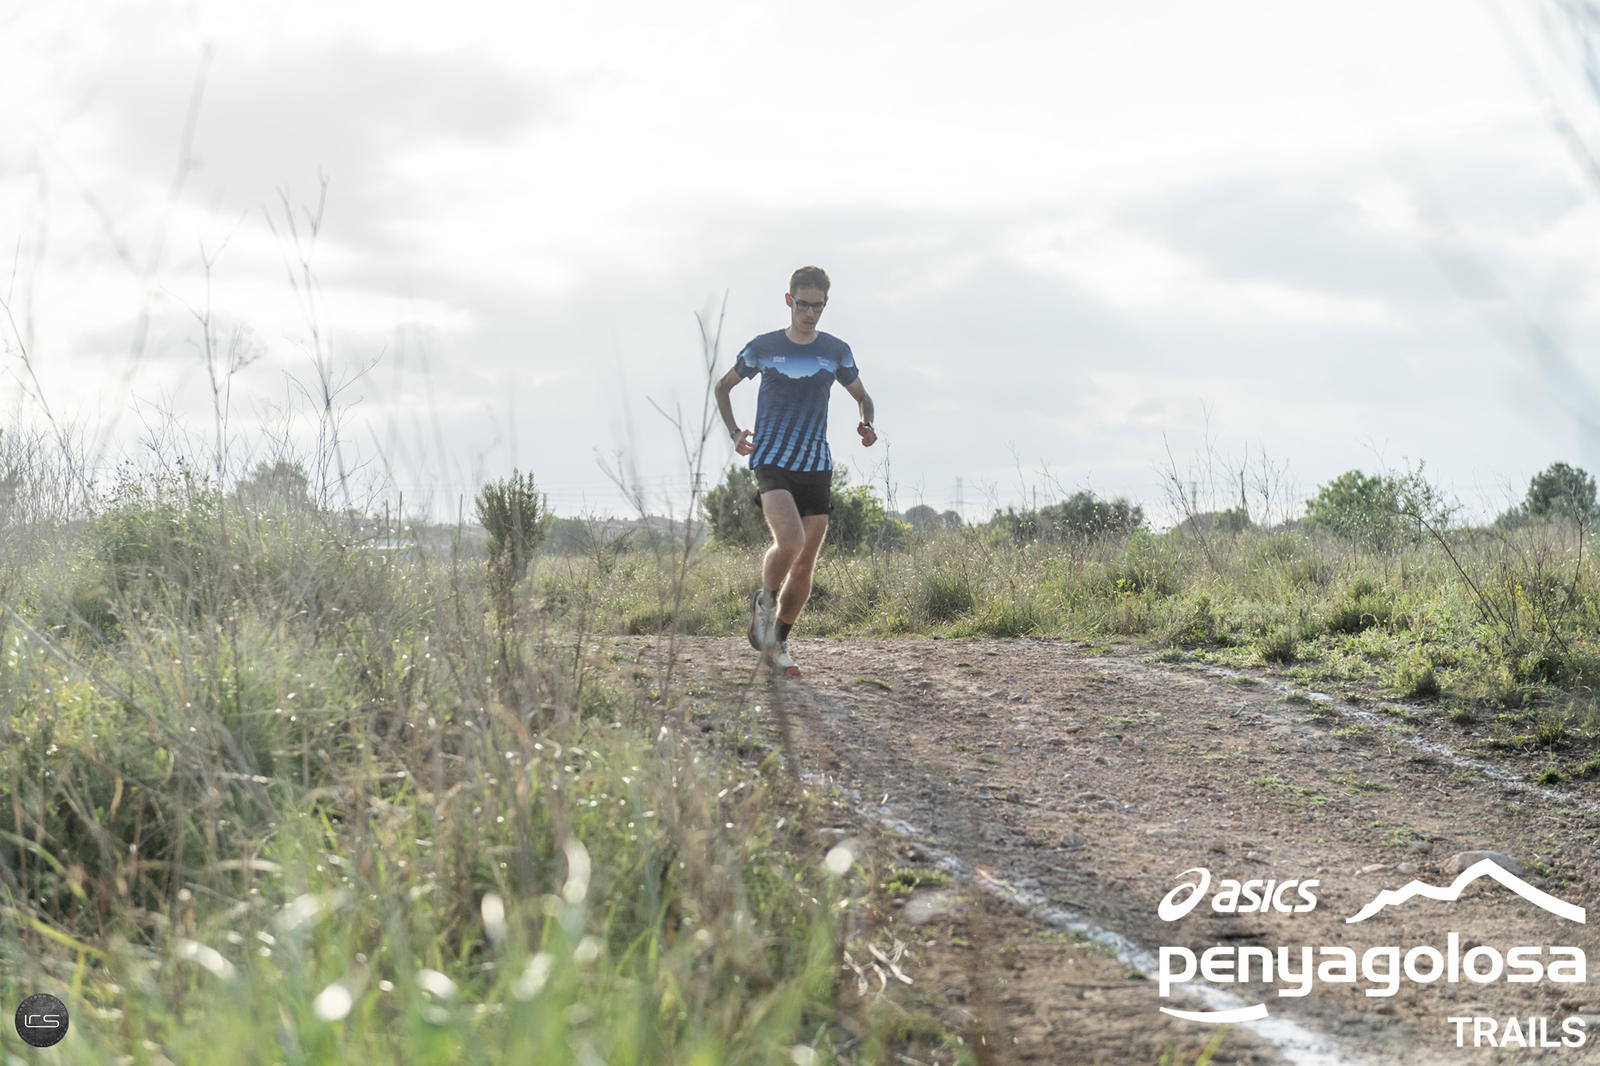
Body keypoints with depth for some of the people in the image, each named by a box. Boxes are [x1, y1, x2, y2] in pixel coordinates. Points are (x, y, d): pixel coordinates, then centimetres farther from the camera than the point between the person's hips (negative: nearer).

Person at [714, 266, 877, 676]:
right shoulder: (763, 348, 1)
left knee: (805, 566, 4)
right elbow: (723, 386, 15)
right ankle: (765, 601, 3)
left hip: (816, 467, 3)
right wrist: (734, 432, 1)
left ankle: (776, 643, 21)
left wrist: (867, 424, -5)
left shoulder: (836, 351, 5)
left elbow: (862, 397, 17)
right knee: (789, 540, -26)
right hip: (771, 461, -3)